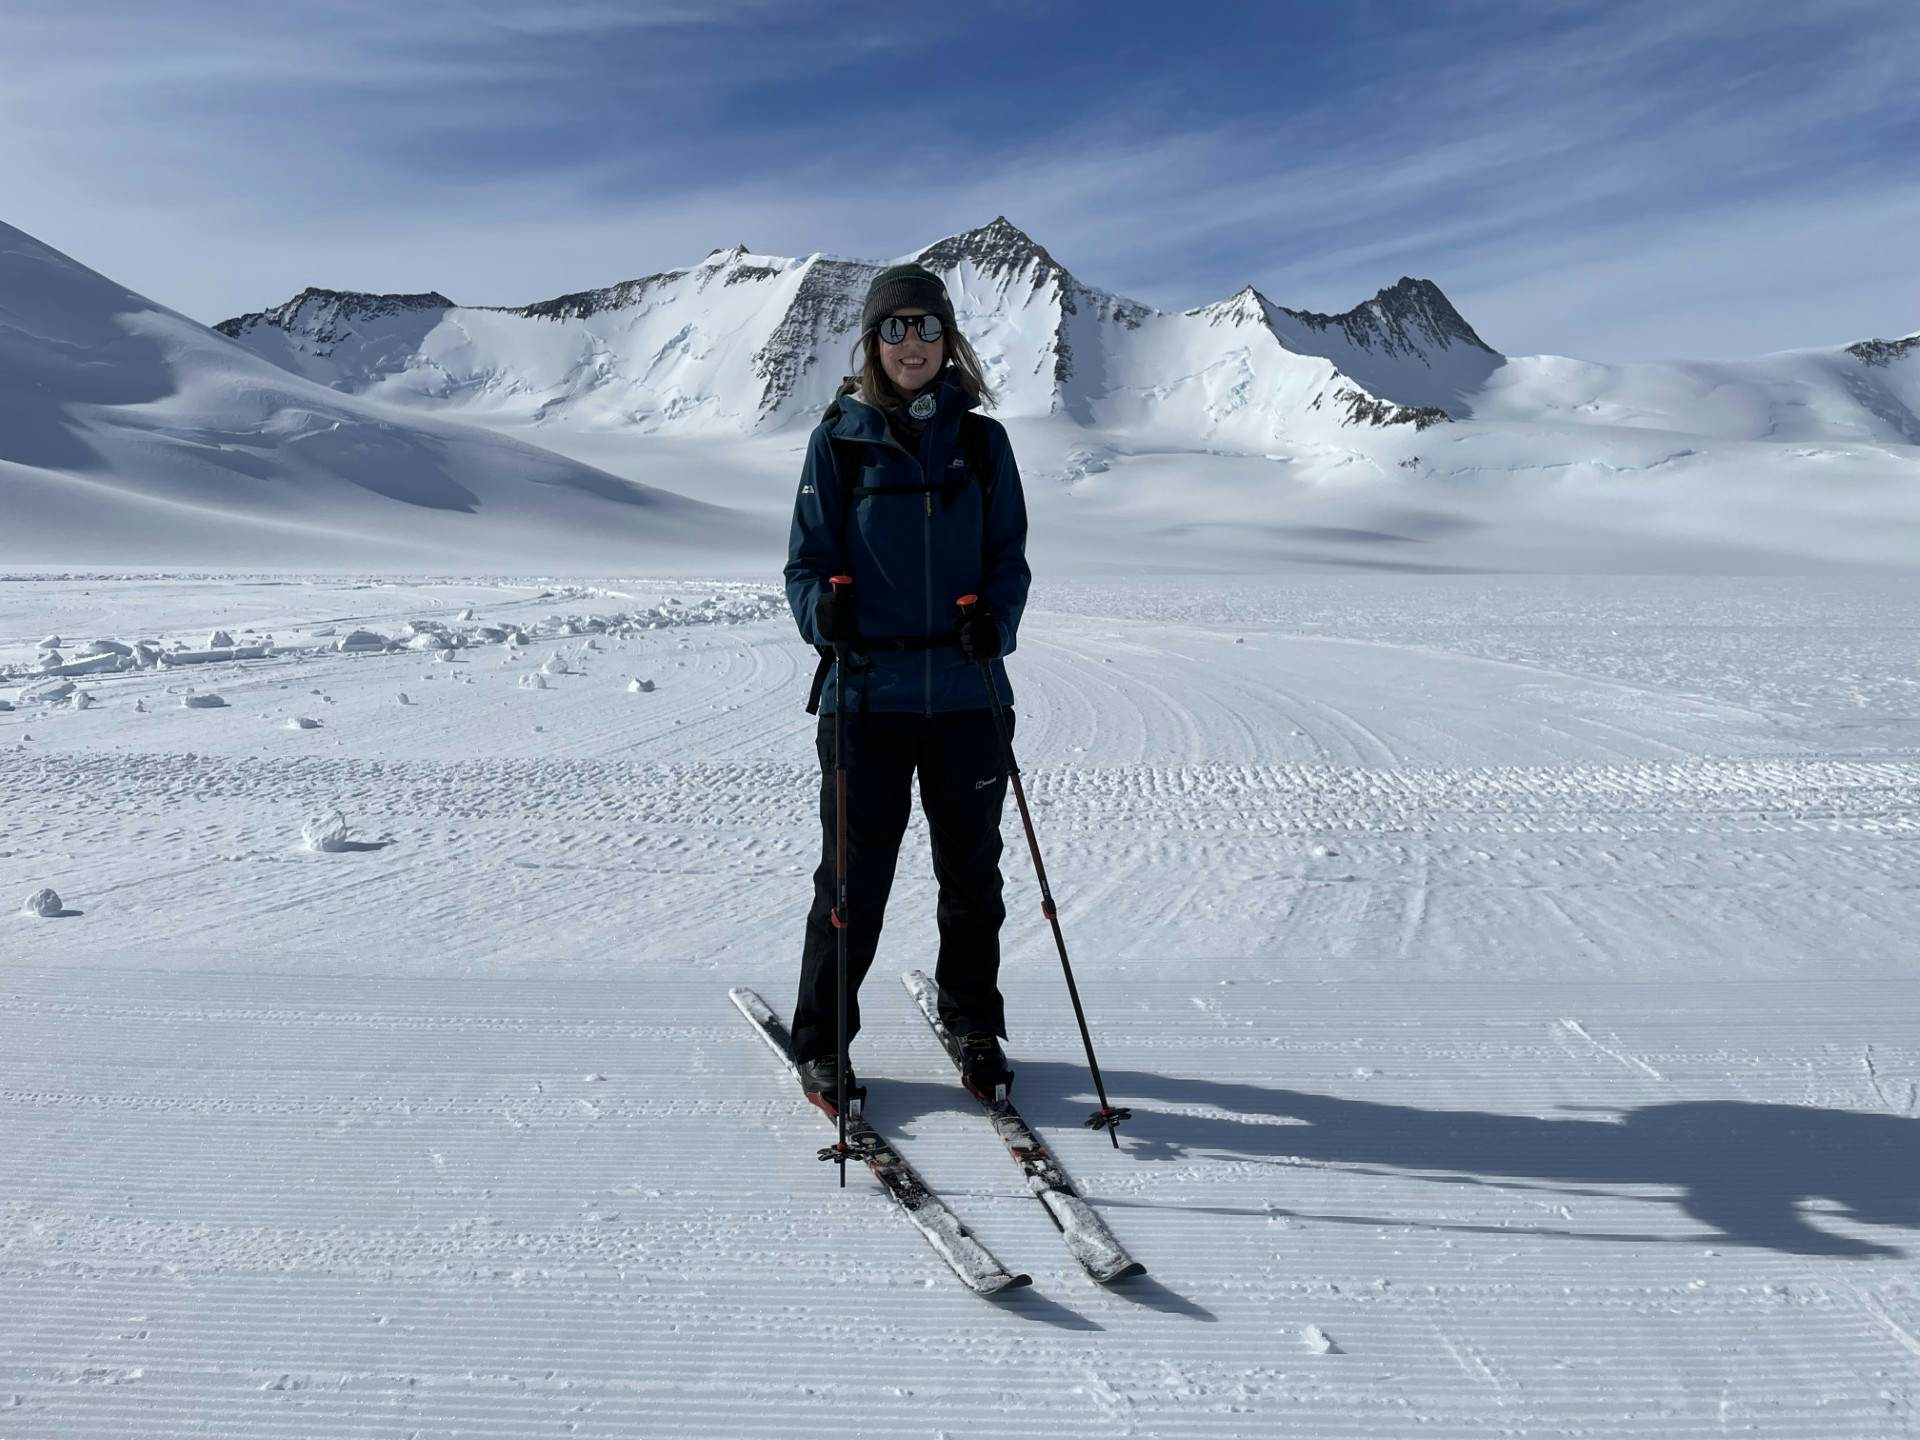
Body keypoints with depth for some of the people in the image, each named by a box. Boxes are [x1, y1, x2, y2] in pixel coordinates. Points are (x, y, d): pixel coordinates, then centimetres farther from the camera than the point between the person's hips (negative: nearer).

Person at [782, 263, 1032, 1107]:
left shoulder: (981, 440, 6)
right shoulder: (838, 440, 2)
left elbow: (1009, 556, 8)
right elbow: (807, 559, 3)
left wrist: (997, 617, -13)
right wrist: (822, 610, -19)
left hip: (968, 693, 2)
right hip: (868, 691, -2)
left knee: (972, 872, 13)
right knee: (855, 875, 5)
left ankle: (973, 1022, 34)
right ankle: (821, 1039, 24)